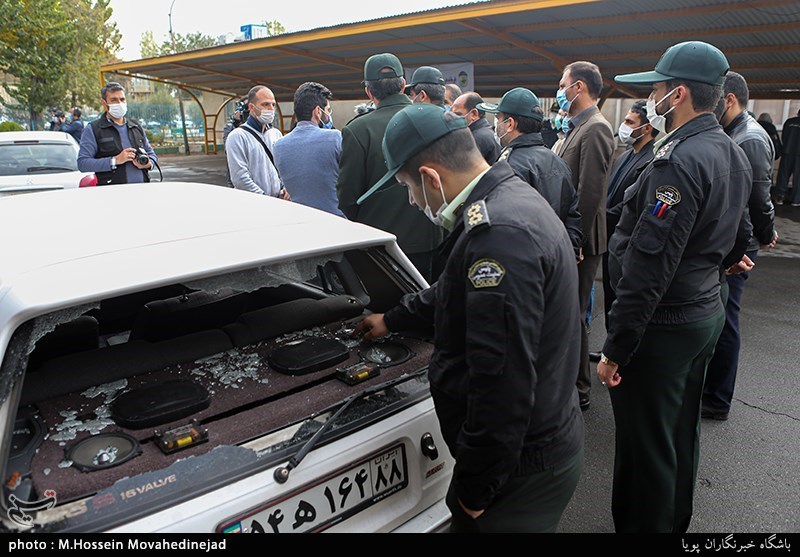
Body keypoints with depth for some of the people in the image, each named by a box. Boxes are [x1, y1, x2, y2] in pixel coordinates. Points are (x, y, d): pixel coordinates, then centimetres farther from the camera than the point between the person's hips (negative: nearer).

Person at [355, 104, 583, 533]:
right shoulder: (512, 199, 6)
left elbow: (503, 380, -31)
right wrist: (392, 320, 33)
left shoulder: (499, 233, -29)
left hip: (526, 466, -9)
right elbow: (454, 295, 22)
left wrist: (474, 488, -19)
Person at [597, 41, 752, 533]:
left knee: (645, 447, 4)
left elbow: (648, 265, -26)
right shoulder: (733, 154, 9)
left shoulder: (678, 161, -22)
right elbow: (739, 238, 19)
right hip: (706, 313, 10)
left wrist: (616, 348, -21)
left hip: (662, 325, -10)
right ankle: (675, 521, 42)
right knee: (682, 433, 23)